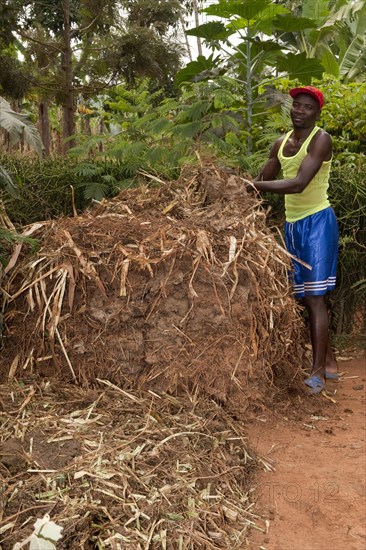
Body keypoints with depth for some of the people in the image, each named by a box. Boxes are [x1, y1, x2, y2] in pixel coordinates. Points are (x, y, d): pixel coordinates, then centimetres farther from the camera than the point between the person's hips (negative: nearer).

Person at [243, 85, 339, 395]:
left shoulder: (321, 139, -11)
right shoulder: (281, 144, 11)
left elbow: (298, 183, -24)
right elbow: (262, 179, 19)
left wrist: (254, 186, -24)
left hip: (317, 222, -7)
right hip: (293, 224, 7)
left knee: (315, 297, -11)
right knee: (306, 298, 11)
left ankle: (318, 372, -6)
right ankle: (329, 362, 23)